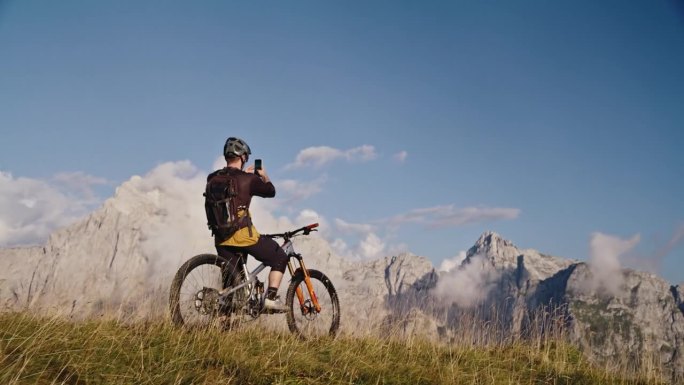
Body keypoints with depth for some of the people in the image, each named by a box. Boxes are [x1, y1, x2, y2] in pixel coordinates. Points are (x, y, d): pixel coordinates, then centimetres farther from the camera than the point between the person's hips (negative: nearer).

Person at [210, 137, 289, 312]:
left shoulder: (212, 178, 5)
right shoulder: (248, 179, -10)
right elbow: (271, 191, 7)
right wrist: (265, 176, 25)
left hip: (221, 238, 6)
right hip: (243, 235, -6)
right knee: (280, 258, 13)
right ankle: (271, 298, 4)